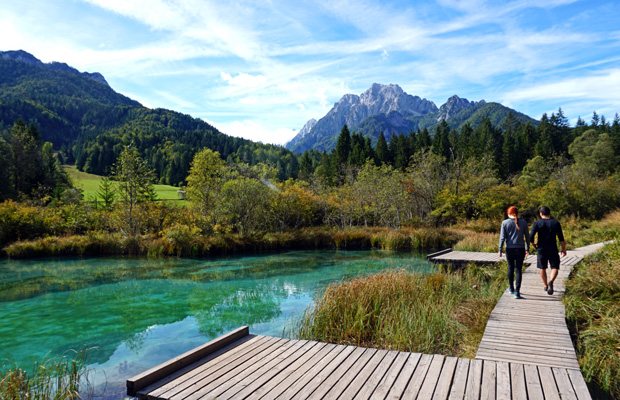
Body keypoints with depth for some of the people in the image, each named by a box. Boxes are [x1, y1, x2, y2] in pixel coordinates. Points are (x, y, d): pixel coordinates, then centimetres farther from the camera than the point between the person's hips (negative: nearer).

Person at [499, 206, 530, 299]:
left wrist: (500, 250, -2)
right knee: (518, 270, 0)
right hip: (520, 249, 0)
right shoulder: (523, 223, 2)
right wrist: (527, 248, 19)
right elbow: (527, 237, 8)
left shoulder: (505, 223, -3)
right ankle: (517, 292, -6)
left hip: (510, 249, 0)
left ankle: (511, 288, 29)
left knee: (510, 268, 16)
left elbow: (502, 237, -6)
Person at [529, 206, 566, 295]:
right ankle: (551, 281, -24)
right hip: (553, 250, 0)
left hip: (541, 249, 0)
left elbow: (531, 237, -12)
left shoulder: (537, 223, -5)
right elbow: (561, 238, 0)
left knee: (542, 268, 14)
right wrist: (563, 249, 11)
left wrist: (533, 244, 6)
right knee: (555, 268, 3)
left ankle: (546, 286, 24)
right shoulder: (556, 223, -1)